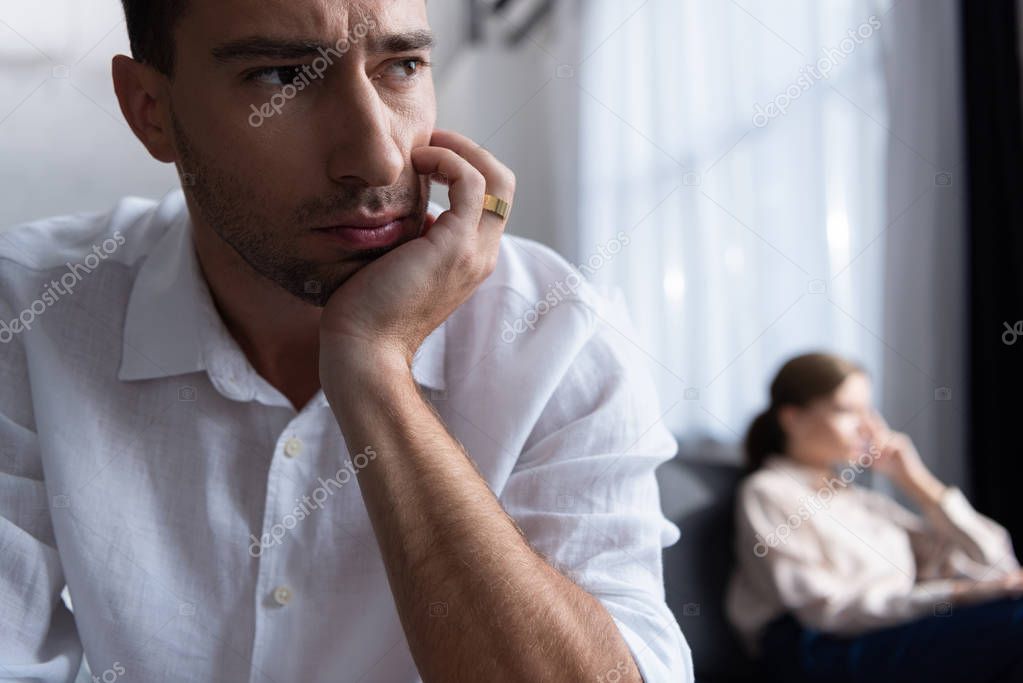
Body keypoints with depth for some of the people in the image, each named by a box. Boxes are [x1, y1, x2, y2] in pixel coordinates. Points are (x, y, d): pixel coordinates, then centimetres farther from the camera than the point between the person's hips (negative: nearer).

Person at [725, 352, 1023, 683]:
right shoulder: (767, 492, 7)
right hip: (830, 652, -6)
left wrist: (915, 481, 18)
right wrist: (959, 594, -16)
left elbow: (989, 558, 24)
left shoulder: (864, 500, 28)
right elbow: (827, 608, -8)